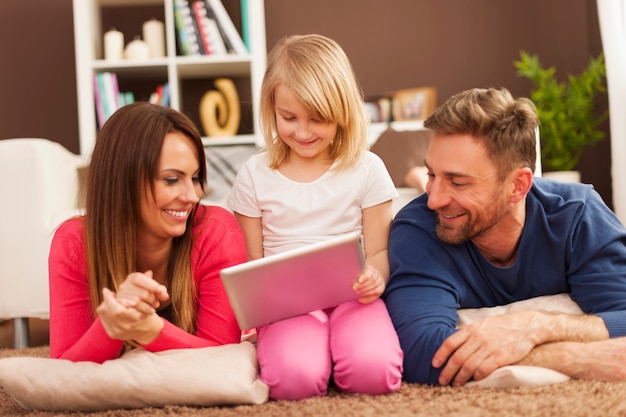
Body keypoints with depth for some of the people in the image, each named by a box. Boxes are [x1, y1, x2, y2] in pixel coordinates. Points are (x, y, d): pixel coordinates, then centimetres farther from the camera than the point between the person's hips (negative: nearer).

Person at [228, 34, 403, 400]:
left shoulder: (366, 169, 3)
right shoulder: (255, 175, 6)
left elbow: (379, 250, 6)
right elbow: (250, 262, 10)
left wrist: (375, 277, -19)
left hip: (352, 296, 0)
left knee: (374, 370, -31)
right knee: (294, 379, -31)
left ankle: (340, 341, 3)